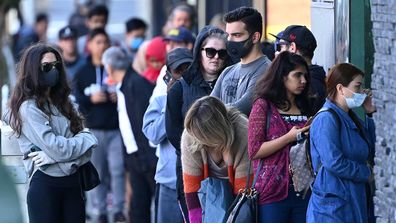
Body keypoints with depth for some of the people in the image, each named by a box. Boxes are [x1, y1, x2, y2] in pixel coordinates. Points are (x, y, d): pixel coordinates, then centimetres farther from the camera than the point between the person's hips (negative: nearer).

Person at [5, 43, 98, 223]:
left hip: (73, 182, 6)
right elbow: (55, 147, -16)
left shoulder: (61, 103, 14)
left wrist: (54, 156, -14)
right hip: (45, 185, -6)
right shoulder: (28, 108, -8)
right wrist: (87, 139, -2)